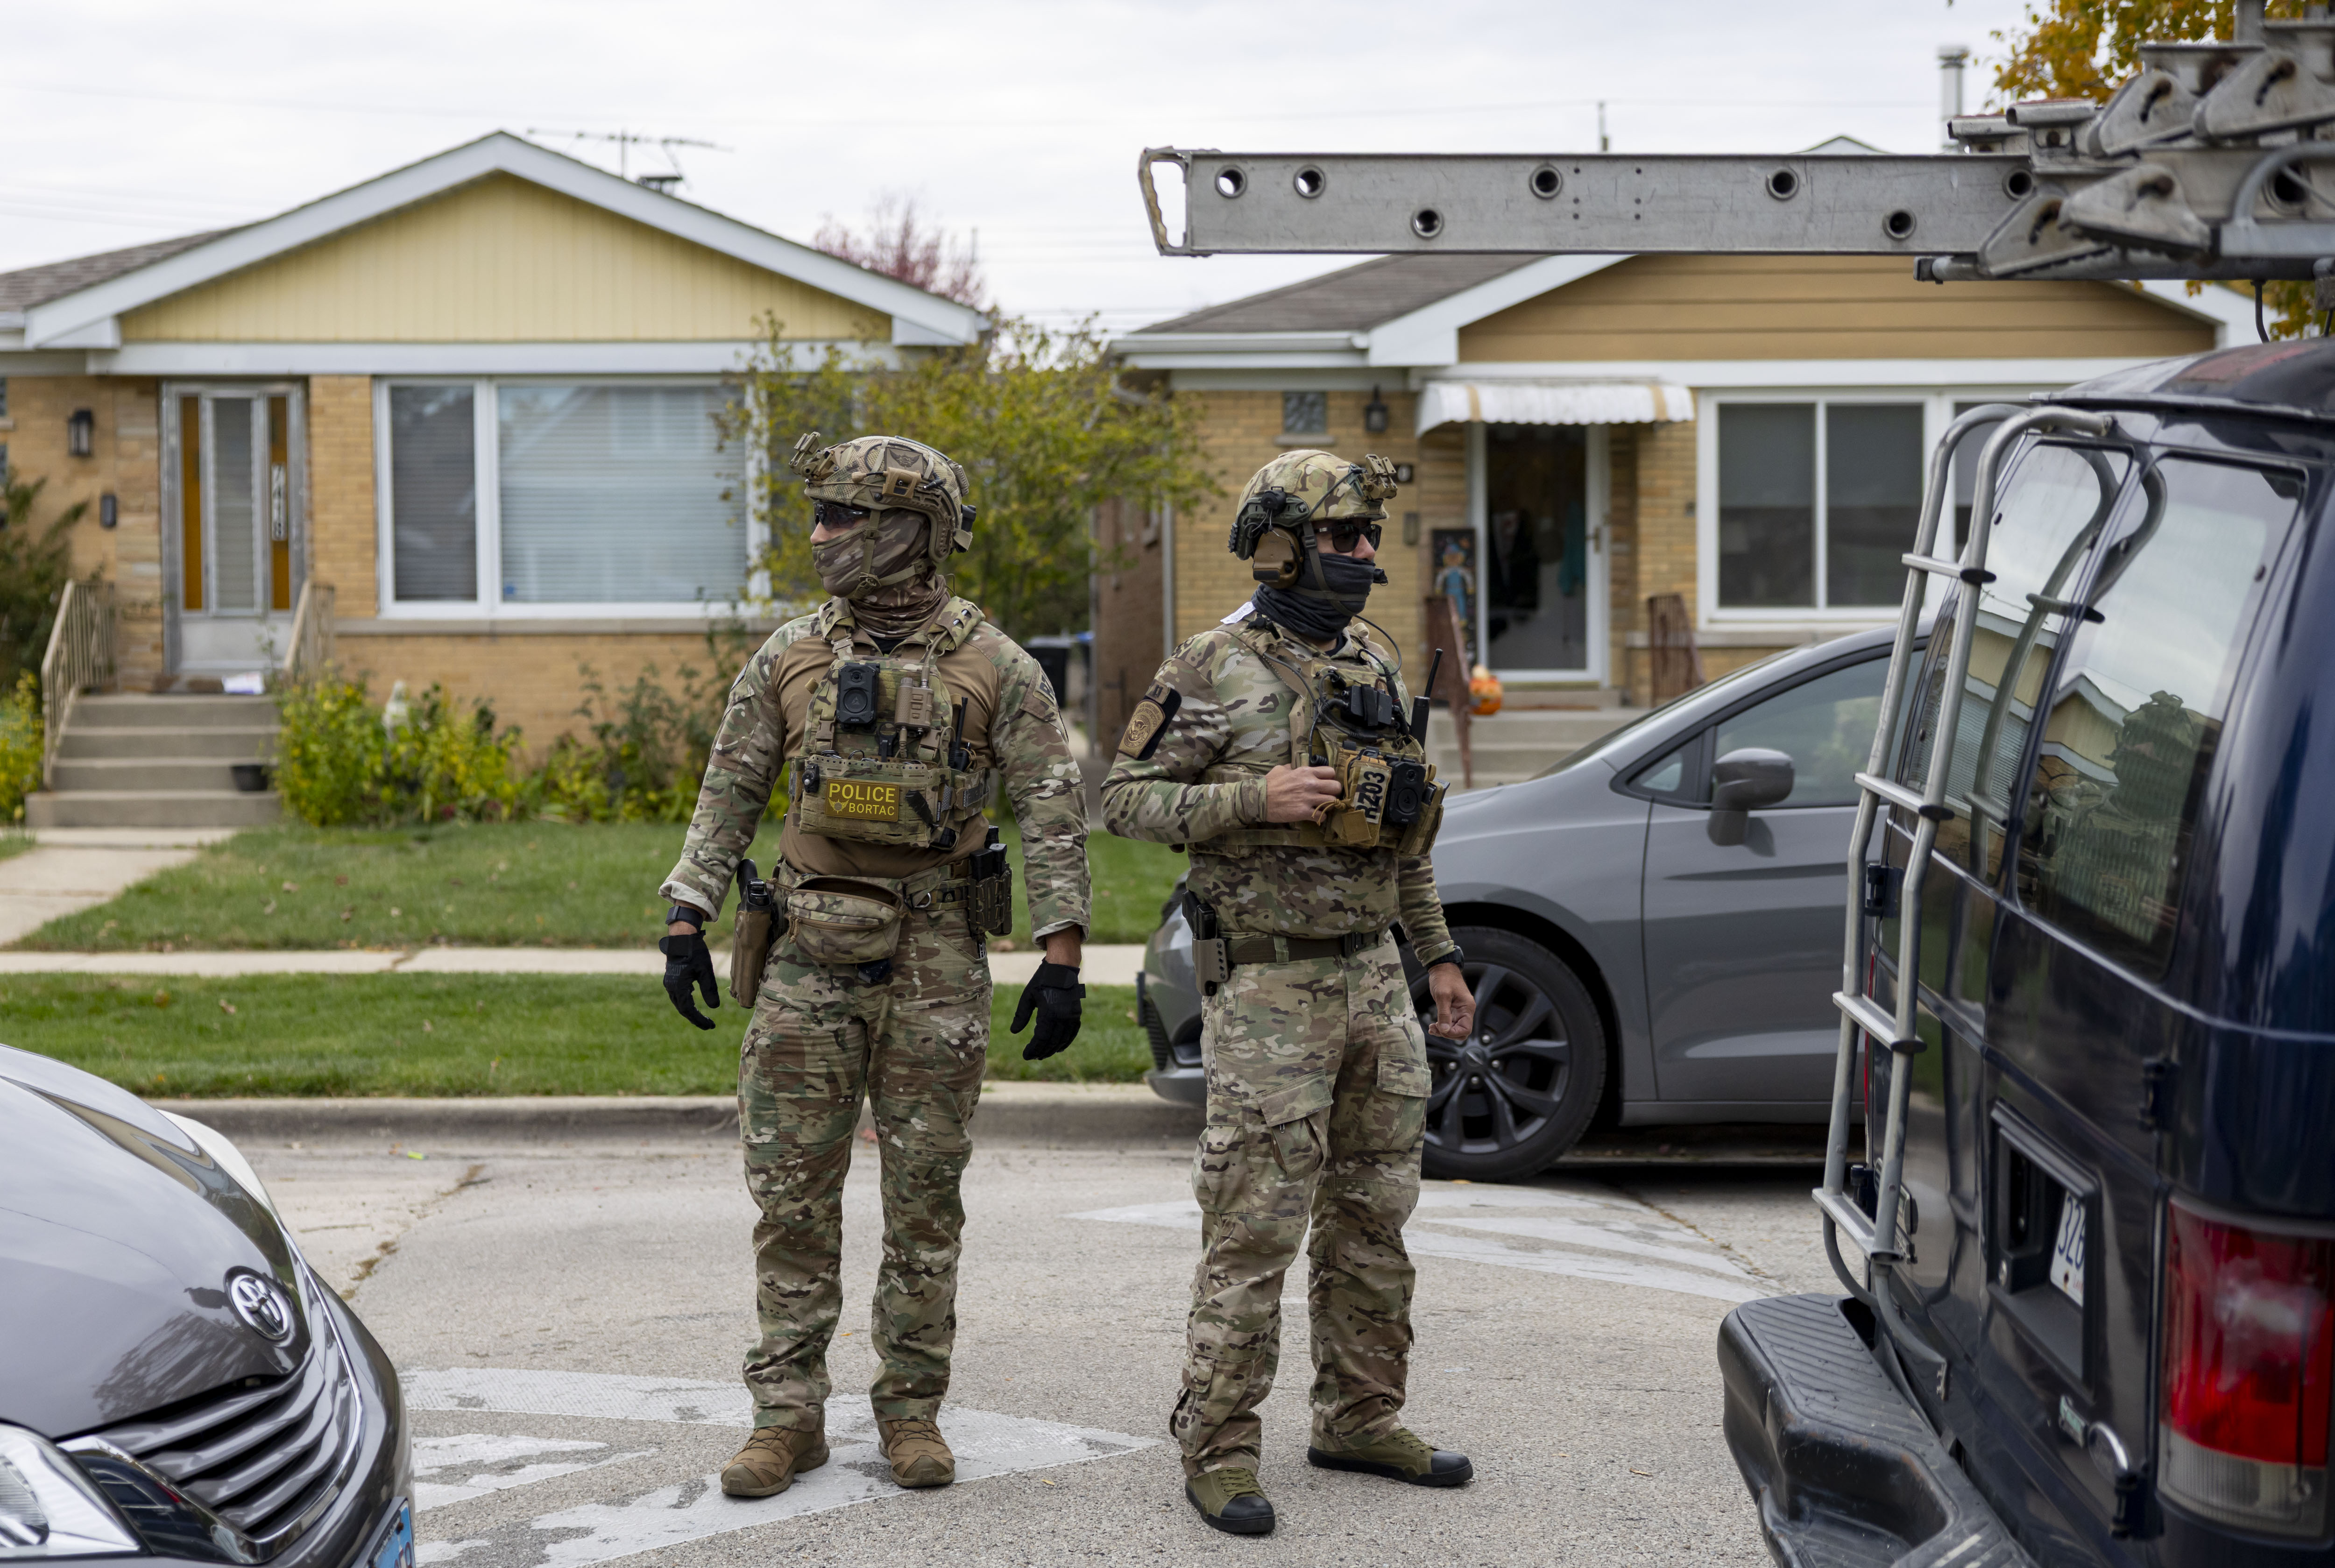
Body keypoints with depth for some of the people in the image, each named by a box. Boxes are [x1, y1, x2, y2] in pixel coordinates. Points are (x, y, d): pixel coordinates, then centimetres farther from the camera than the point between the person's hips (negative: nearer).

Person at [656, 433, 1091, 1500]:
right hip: (811, 952, 2)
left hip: (938, 957, -2)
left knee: (925, 1197, 4)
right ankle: (788, 1413, 11)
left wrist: (1061, 960, -9)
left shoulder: (993, 667, -2)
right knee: (792, 1190, 2)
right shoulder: (789, 659, 6)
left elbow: (1053, 812, -3)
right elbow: (728, 795, 10)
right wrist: (685, 923, 2)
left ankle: (911, 1408, 16)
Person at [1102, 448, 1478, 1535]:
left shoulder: (1376, 663, 13)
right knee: (1254, 1229, -5)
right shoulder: (1214, 672, -8)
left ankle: (1359, 1419, 25)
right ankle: (1218, 1447, 3)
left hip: (1373, 979, 7)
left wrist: (1438, 956, 17)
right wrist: (1253, 801, -20)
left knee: (1374, 1215, 13)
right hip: (1270, 988, -7)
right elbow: (1126, 796, -8)